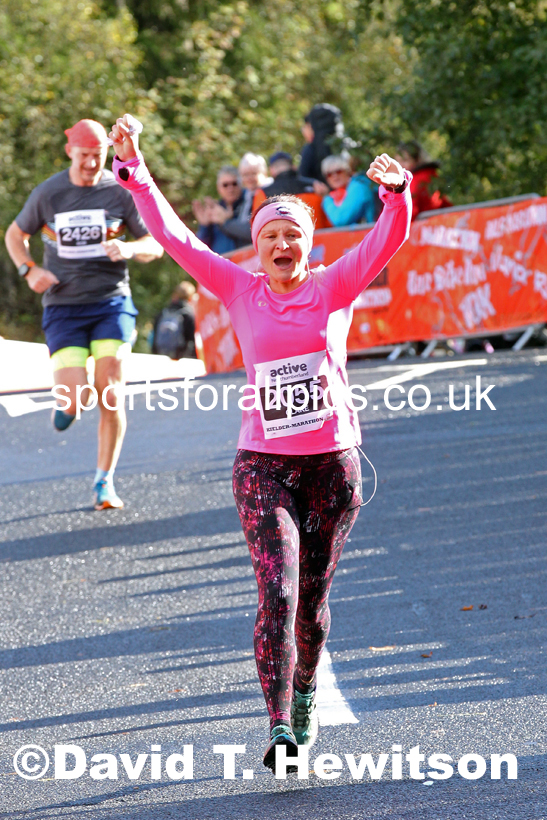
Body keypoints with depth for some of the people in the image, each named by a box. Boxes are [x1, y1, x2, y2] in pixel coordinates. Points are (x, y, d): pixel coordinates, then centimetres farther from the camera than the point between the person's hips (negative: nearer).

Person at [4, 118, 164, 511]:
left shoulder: (121, 191, -1)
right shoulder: (48, 193, 0)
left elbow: (155, 245, 3)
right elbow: (15, 234, 15)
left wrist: (129, 249, -20)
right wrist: (29, 270, -4)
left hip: (112, 303, 0)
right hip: (64, 307, 0)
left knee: (111, 394, -11)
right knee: (74, 402, -13)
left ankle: (105, 481, 6)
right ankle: (67, 402, 28)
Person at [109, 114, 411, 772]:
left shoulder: (336, 287, 2)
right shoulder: (242, 293, 4)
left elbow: (388, 240, -12)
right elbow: (175, 237, 3)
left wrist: (396, 192, -32)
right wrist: (134, 172, -3)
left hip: (333, 463, 1)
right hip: (263, 464, -1)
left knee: (312, 600, 11)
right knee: (277, 594, -15)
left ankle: (305, 695, 38)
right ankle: (280, 728, -17)